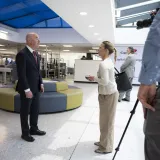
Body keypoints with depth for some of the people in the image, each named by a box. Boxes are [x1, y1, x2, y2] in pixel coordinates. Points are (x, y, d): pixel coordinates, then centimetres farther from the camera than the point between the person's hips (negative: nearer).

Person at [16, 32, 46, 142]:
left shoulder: (35, 54, 10)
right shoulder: (22, 54, -16)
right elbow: (21, 74, -20)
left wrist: (41, 83, 11)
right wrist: (27, 89, -21)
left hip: (36, 88, 8)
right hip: (27, 89, -8)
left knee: (35, 110, 16)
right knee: (25, 111, 7)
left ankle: (34, 129, 33)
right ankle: (25, 133, 23)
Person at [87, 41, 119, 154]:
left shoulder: (103, 64, -20)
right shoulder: (109, 61, 10)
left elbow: (105, 81, -26)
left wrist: (94, 78, -11)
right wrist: (97, 78, 8)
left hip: (108, 95, -10)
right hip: (109, 93, 10)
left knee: (107, 121, 2)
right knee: (106, 120, 19)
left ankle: (106, 147, 17)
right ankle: (104, 142, 35)